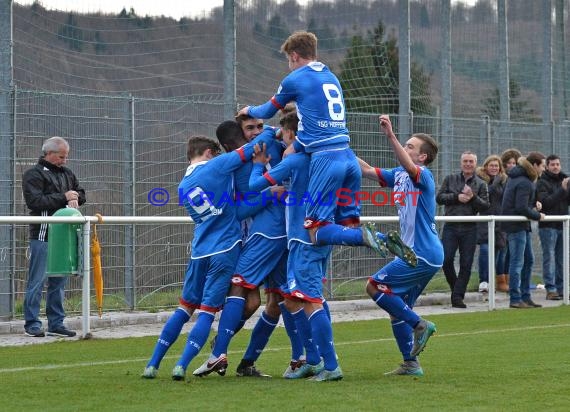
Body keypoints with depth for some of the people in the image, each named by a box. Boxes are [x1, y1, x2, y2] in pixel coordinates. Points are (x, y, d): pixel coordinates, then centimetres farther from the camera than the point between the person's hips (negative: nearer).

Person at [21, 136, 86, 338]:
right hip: (43, 235, -7)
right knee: (37, 281, -5)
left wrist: (75, 199, -2)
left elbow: (81, 194, 23)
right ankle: (32, 323, 1)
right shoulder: (34, 174, -5)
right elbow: (34, 201, -16)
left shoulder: (67, 174, 17)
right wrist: (63, 197, -14)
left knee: (59, 281, 10)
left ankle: (56, 323, 16)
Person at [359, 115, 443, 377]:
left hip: (423, 254, -9)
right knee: (397, 309, 10)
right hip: (417, 254, 9)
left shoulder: (423, 176, -12)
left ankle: (419, 325, -6)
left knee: (374, 286, -10)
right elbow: (367, 171, 16)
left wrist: (390, 134, -44)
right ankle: (410, 364, 14)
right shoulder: (398, 175, 14)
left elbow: (409, 166, -34)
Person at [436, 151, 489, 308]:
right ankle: (455, 287, 16)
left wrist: (473, 197, -16)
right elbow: (439, 198, 1)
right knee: (446, 260, -8)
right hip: (451, 226, 0)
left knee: (466, 264, -2)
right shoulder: (450, 179, 10)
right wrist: (457, 197, -11)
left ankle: (458, 296, 3)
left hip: (469, 229, 0)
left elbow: (485, 206, 0)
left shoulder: (481, 184, 8)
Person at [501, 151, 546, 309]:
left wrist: (534, 204, 5)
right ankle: (515, 299, -4)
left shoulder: (517, 177, 11)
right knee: (517, 262, -7)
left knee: (529, 260, 15)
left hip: (522, 225, 11)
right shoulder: (524, 183, -19)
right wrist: (537, 216, -10)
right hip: (516, 225, -11)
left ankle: (525, 297, 20)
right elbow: (521, 208, -24)